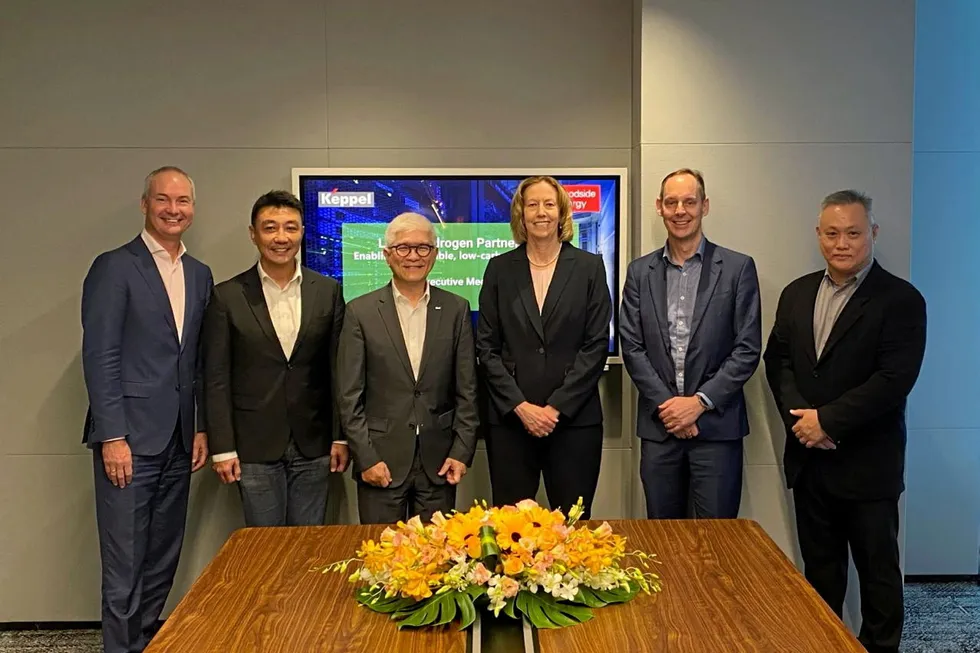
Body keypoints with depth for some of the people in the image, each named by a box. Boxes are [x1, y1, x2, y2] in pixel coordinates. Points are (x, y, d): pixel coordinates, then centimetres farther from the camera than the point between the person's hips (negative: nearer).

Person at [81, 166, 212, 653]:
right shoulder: (114, 267, -5)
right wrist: (112, 437, -14)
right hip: (129, 439, -5)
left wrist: (202, 427, 9)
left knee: (163, 562, 13)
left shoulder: (200, 275, 12)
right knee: (125, 567, 2)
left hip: (178, 443, 6)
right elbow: (99, 357, -10)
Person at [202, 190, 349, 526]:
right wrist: (222, 449, -5)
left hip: (313, 447, 2)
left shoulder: (328, 291, 3)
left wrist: (340, 437, 3)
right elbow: (217, 379, -2)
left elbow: (338, 369, 5)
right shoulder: (227, 296, -2)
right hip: (255, 448, -1)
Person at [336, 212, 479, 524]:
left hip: (438, 462, 2)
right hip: (381, 462, -1)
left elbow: (467, 390, 5)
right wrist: (366, 459, -7)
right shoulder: (360, 311, -1)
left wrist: (462, 452, -1)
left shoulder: (456, 309, 4)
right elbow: (349, 396, -2)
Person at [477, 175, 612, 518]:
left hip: (574, 419, 0)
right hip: (510, 419, 1)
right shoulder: (500, 268, 6)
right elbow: (486, 346, 3)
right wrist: (520, 406, -7)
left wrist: (557, 407, -9)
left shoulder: (589, 267, 4)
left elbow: (597, 345, -2)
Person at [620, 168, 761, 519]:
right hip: (658, 426, 2)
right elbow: (631, 347, 3)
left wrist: (699, 402, -11)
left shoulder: (738, 267, 0)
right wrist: (666, 405, -7)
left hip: (716, 425, -2)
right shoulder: (640, 271, 8)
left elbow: (748, 348, -4)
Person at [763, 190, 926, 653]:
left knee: (878, 570, 10)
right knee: (819, 565, 17)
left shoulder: (900, 299, -10)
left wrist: (828, 420, -18)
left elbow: (894, 380, -18)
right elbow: (777, 359, 6)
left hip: (867, 463, -5)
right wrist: (799, 416, -9)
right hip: (809, 458, 5)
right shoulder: (797, 293, 8)